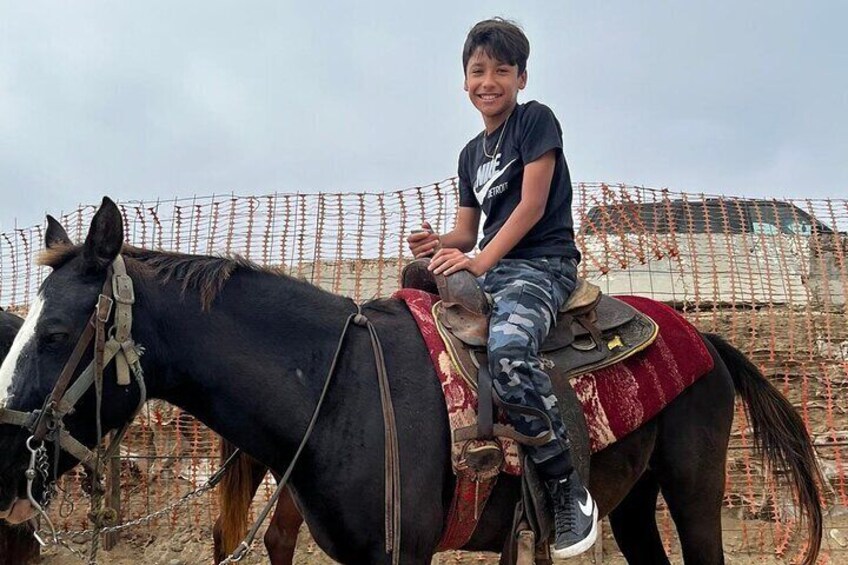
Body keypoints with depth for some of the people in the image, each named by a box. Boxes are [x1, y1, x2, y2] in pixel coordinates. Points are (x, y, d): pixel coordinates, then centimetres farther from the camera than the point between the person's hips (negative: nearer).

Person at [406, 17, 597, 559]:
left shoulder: (536, 120, 1)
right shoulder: (472, 153, 22)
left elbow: (532, 204, -10)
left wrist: (481, 261, -19)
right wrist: (439, 244, -4)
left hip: (542, 264, -8)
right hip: (488, 270, 9)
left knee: (507, 345, -38)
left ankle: (570, 486, -27)